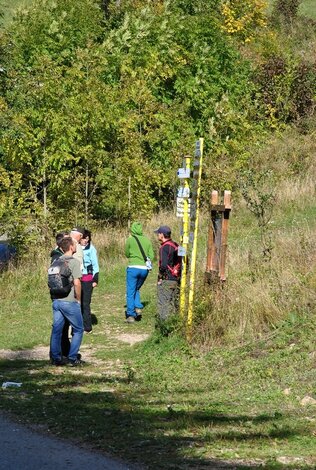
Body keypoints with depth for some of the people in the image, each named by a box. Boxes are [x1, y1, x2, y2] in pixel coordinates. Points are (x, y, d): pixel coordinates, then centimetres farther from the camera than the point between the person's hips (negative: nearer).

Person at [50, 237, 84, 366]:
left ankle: (56, 358, 12)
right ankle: (72, 358, 4)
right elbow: (77, 283, -19)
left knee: (56, 330, 11)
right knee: (78, 330, 8)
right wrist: (79, 299, -7)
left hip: (56, 301, 6)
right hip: (70, 301, -6)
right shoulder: (74, 262, -12)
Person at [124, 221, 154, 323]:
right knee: (136, 289, 23)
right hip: (145, 269, 4)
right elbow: (151, 256, 4)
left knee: (130, 292, 3)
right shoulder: (147, 240, 5)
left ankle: (131, 315, 0)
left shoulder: (130, 240, -4)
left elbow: (127, 254, 6)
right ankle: (138, 307, 5)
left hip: (133, 268, -4)